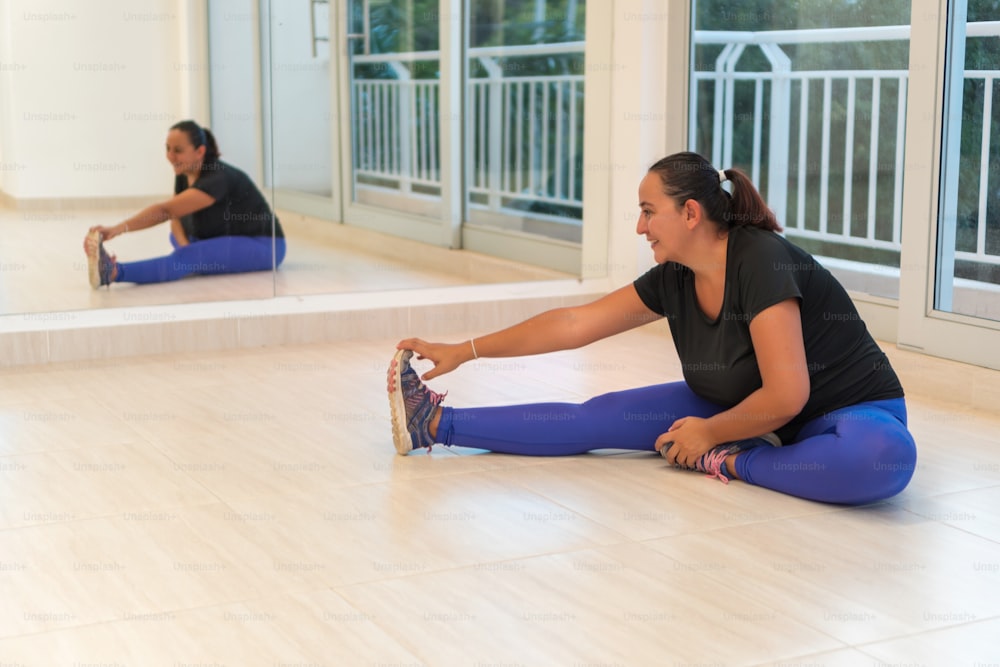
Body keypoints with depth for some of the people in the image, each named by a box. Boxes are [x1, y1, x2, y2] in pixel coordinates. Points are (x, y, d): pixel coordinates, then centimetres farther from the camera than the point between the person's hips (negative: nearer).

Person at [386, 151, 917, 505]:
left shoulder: (763, 263, -28)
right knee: (598, 418, -6)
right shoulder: (674, 280, -6)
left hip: (848, 410, -6)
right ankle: (437, 423, -3)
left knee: (886, 457, -42)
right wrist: (464, 351, -1)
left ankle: (731, 463, -25)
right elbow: (575, 323, -1)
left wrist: (709, 434, -15)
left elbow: (786, 396, -30)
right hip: (742, 408, 6)